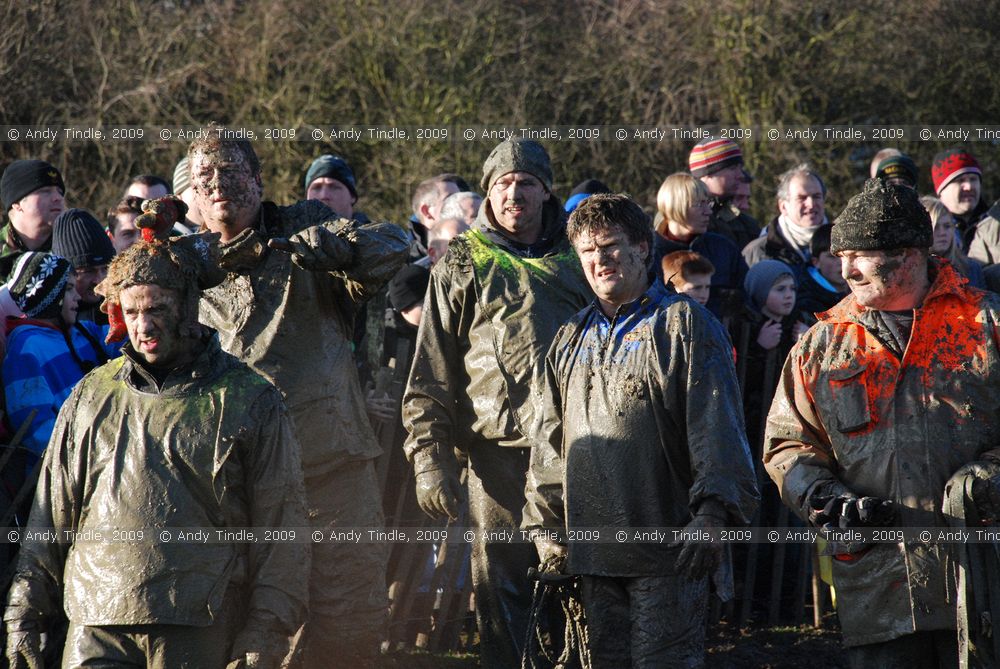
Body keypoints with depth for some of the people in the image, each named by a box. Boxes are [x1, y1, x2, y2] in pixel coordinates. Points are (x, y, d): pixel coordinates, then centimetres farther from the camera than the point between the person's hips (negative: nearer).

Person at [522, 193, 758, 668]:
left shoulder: (683, 324, -2)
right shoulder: (571, 339, 16)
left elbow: (717, 430, -9)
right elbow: (551, 442, 21)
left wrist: (713, 514, -17)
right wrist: (546, 526, 16)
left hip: (666, 551, -6)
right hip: (592, 552, 6)